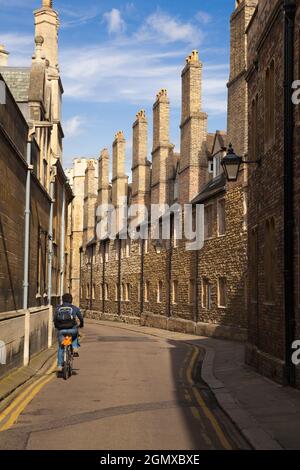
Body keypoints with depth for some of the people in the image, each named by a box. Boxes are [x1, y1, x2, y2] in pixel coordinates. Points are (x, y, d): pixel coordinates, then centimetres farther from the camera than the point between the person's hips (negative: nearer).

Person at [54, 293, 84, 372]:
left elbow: (55, 319, 16)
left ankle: (59, 366, 11)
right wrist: (81, 324, 34)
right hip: (71, 329, -1)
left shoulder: (58, 308, 13)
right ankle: (75, 348, 15)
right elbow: (81, 318, 14)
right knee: (75, 333, 35)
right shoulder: (75, 308, 9)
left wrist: (57, 326, 35)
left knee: (60, 348, 16)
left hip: (61, 330, 1)